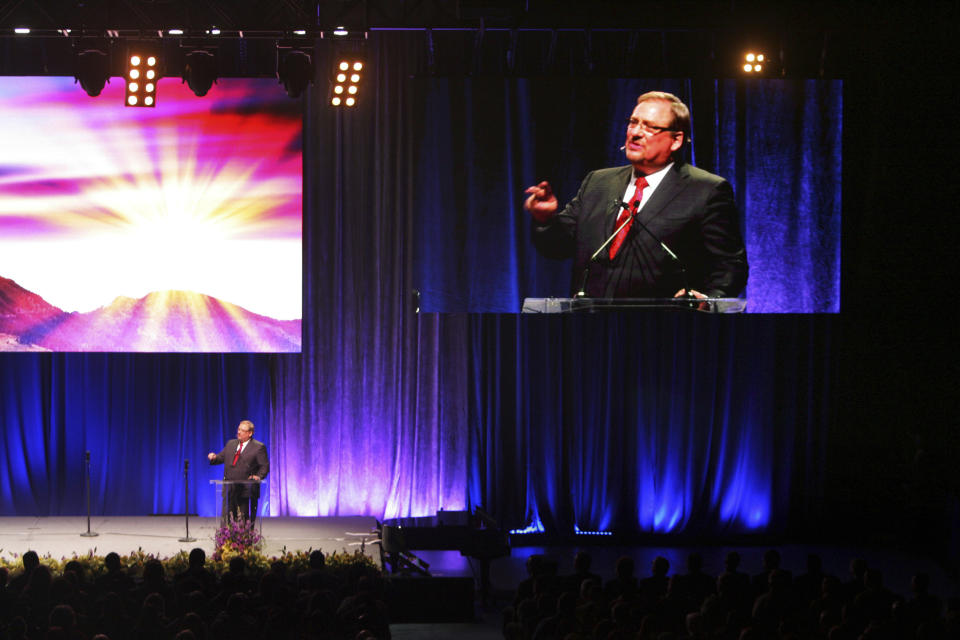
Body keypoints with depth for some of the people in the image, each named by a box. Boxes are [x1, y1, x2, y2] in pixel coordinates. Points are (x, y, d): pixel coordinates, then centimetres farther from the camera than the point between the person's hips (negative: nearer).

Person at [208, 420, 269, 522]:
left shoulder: (258, 447, -2)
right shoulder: (231, 444, 16)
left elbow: (264, 466, -4)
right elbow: (221, 457, 19)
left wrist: (258, 476, -20)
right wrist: (214, 457, -3)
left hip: (246, 491, -5)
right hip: (230, 490, 5)